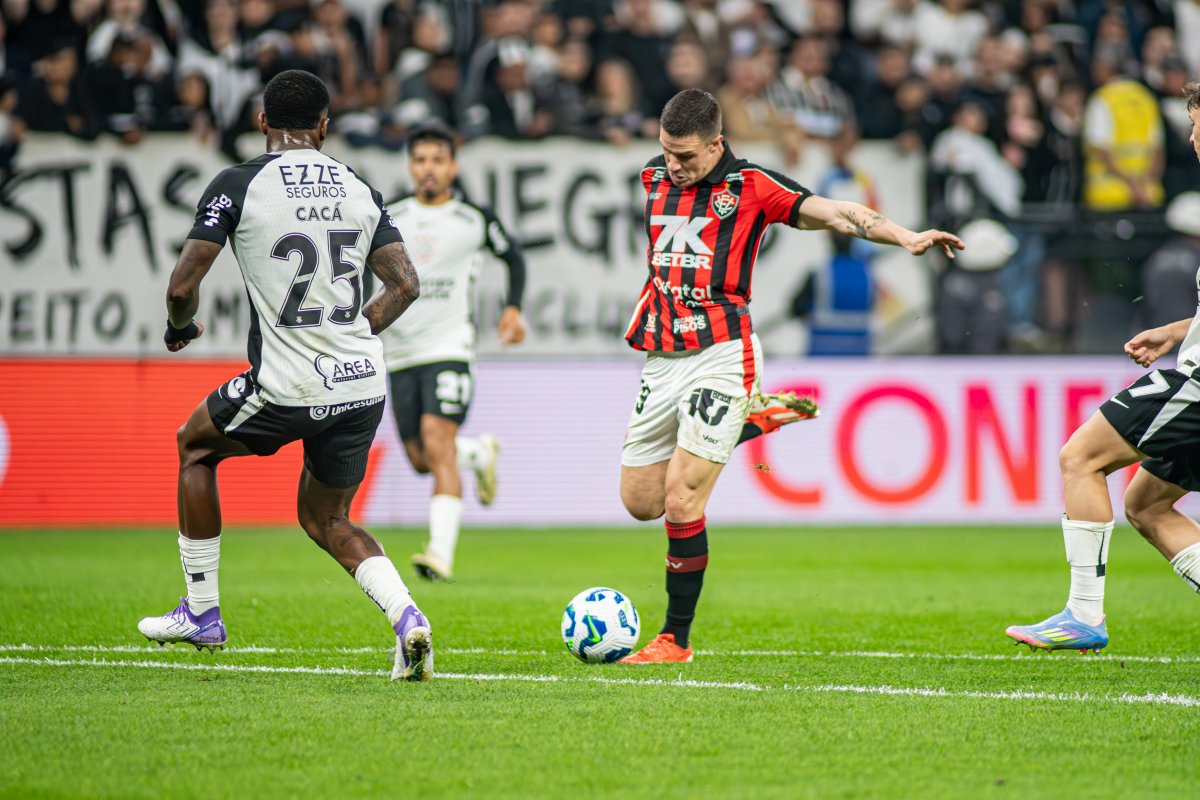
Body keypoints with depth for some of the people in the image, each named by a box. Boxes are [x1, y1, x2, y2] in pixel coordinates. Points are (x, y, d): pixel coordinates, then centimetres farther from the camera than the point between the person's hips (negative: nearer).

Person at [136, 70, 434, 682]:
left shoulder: (237, 186, -6)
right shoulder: (361, 191, 7)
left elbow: (183, 285, -8)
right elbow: (406, 285, 7)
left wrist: (180, 327, 14)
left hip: (287, 388, -4)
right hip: (363, 383, 5)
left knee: (195, 446, 25)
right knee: (327, 521, 22)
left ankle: (202, 614, 27)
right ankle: (406, 617, -5)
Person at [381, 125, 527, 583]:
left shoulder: (475, 220, 3)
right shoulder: (387, 219, 8)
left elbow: (513, 256, 19)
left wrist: (513, 309, 6)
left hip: (449, 347, -4)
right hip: (399, 352, 4)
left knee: (438, 446, -20)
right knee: (419, 459, 6)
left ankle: (441, 554, -25)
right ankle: (478, 455, 39)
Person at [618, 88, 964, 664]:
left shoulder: (748, 185, -5)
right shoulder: (654, 179, 10)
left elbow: (832, 213, -10)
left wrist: (906, 238, -21)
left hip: (719, 357, -6)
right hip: (660, 362, 6)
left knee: (681, 501, -13)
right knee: (639, 501, 10)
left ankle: (676, 638, -1)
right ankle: (754, 419, 28)